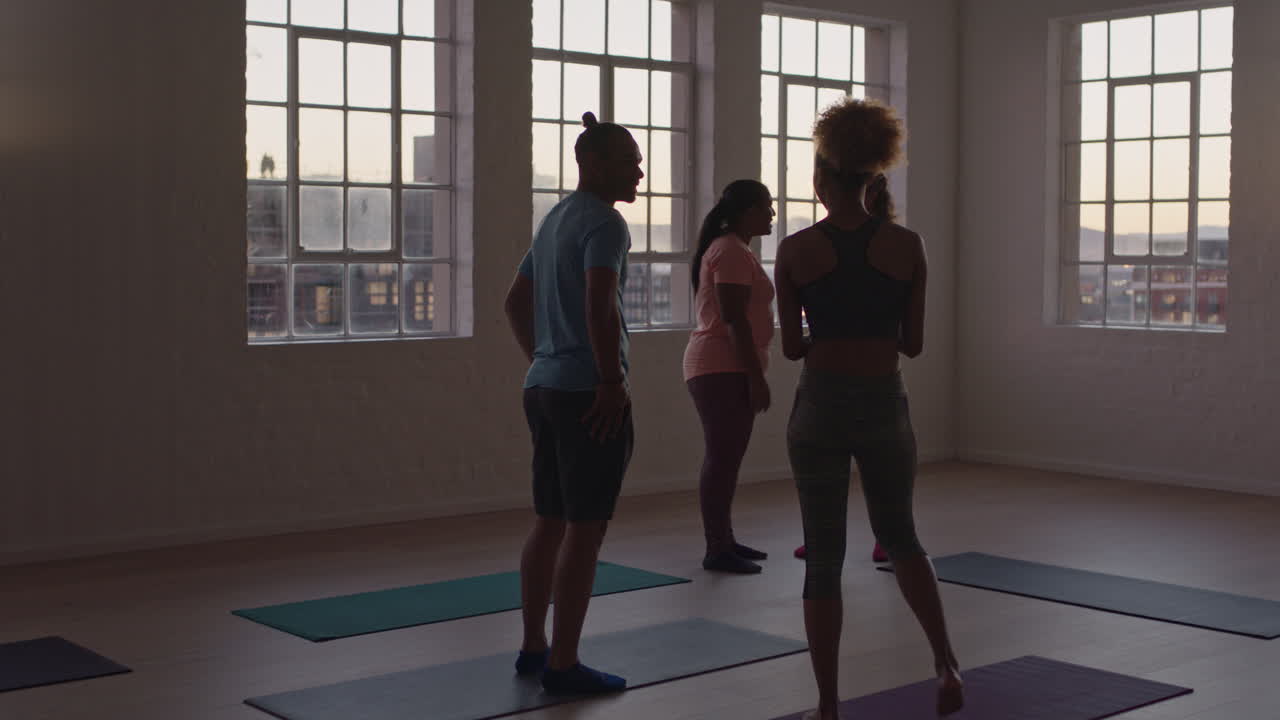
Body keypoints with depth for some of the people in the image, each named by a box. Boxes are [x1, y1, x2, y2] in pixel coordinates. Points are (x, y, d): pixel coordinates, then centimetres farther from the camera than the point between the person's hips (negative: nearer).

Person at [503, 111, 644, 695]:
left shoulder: (554, 220, 18)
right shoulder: (603, 222, -12)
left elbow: (516, 302, 25)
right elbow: (600, 305, -26)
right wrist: (613, 379, -19)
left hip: (544, 387, 9)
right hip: (588, 394, -9)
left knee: (550, 523, 15)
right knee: (585, 529, -4)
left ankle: (533, 648, 23)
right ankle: (562, 666, 1)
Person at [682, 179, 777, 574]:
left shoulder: (732, 249, 20)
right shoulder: (732, 251, -13)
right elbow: (735, 320, -20)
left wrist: (752, 372, 24)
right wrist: (756, 376, -21)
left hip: (727, 368, 11)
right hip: (723, 367, -11)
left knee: (726, 457, 13)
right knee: (722, 457, -9)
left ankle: (724, 540, 19)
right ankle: (716, 550, -8)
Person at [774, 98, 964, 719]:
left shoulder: (795, 251, -7)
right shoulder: (907, 245, -5)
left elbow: (792, 347, -1)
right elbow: (913, 343, 0)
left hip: (820, 407, -1)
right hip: (885, 406, 1)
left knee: (823, 556, 8)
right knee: (898, 535, 23)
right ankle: (946, 663, 10)